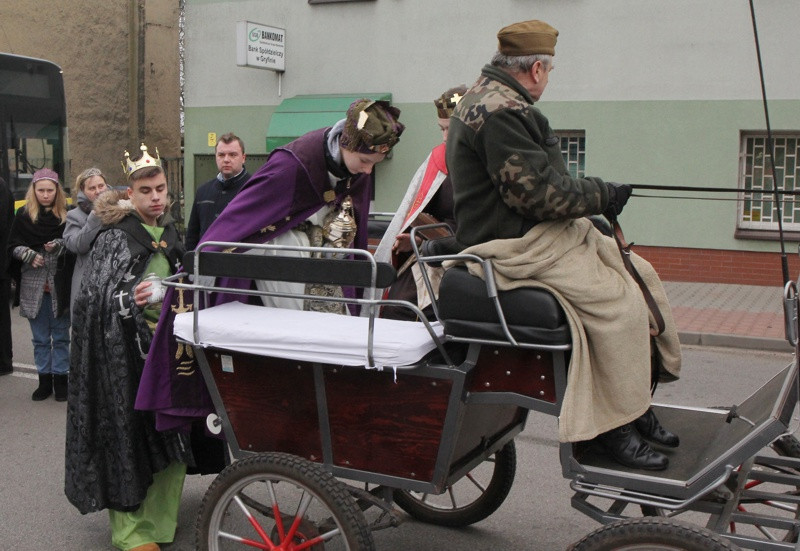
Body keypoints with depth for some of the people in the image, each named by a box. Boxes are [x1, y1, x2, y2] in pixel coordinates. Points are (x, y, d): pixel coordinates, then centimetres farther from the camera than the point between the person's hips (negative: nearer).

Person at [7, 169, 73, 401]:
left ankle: (60, 379, 16)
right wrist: (29, 255, -14)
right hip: (33, 286, 2)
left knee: (60, 336, 6)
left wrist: (60, 246, -16)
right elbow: (13, 246, 4)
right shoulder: (24, 215, 4)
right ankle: (44, 380, 20)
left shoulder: (67, 215, -2)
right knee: (40, 338, 10)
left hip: (60, 286, -2)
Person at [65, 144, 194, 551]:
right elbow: (95, 296, -17)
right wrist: (130, 299, -32)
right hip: (124, 351, -6)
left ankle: (158, 516, 23)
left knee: (169, 432, 7)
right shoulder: (114, 237, -8)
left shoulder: (169, 234, 12)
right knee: (130, 432, -3)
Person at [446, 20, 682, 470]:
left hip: (542, 231, 11)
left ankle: (638, 404, 12)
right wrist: (603, 195, -11)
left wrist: (594, 191, 10)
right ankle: (614, 428, -10)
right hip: (515, 245, -11)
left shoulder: (494, 100, 17)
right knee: (619, 300, -21)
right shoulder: (499, 112, -18)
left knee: (642, 275, 8)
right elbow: (537, 191, -23)